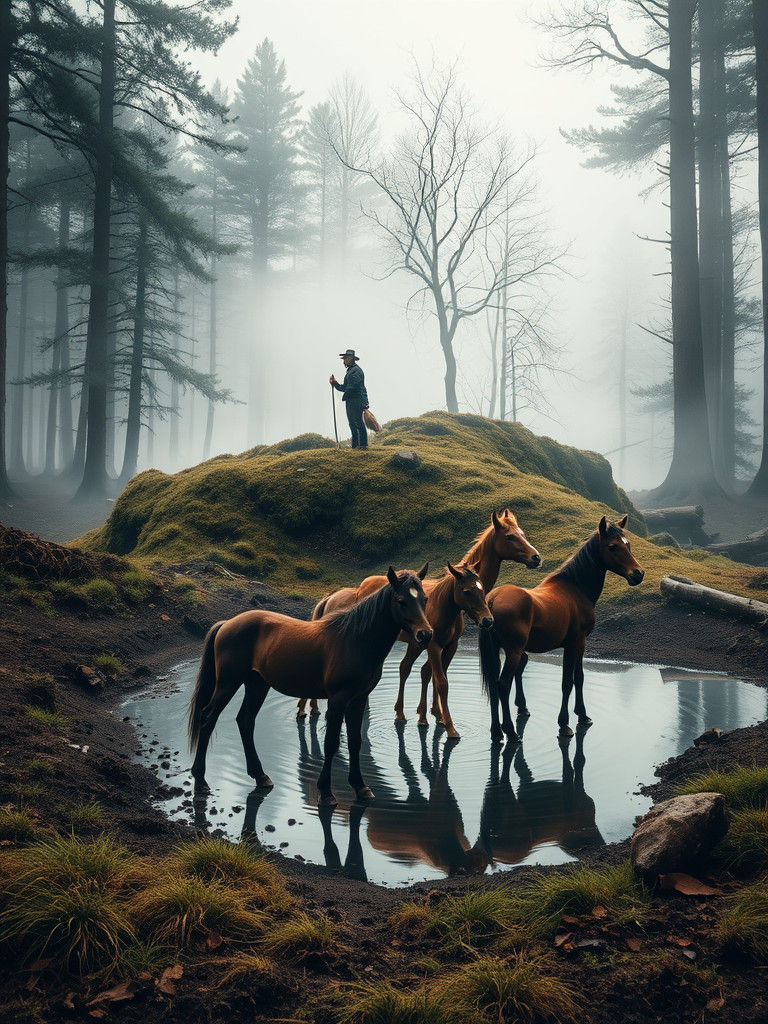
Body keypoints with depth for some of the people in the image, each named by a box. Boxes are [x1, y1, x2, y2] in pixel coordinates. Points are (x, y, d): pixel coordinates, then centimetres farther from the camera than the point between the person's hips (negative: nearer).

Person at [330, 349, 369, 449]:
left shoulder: (357, 370, -7)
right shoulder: (349, 371, 23)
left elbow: (354, 385, -19)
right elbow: (344, 388, 23)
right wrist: (335, 383, 10)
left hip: (357, 400, -10)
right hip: (350, 402, 10)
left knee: (358, 423, -12)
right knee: (352, 424, 8)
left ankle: (363, 444, -11)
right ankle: (355, 445, 11)